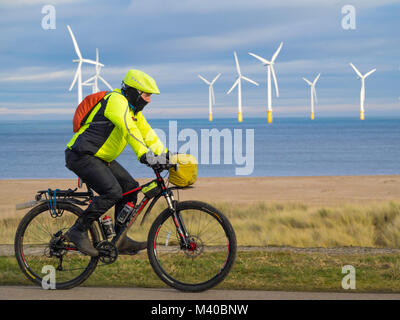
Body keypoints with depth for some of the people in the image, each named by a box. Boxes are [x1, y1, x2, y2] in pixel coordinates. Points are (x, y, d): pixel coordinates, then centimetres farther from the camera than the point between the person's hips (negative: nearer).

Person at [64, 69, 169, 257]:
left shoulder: (132, 108, 14)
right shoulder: (116, 101, -18)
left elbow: (146, 132, 17)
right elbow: (129, 130, -32)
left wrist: (164, 155, 6)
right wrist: (145, 156, -41)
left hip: (100, 158, 10)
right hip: (81, 156, -10)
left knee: (130, 187, 2)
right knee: (112, 191, -24)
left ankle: (121, 240, 4)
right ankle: (78, 231, -15)